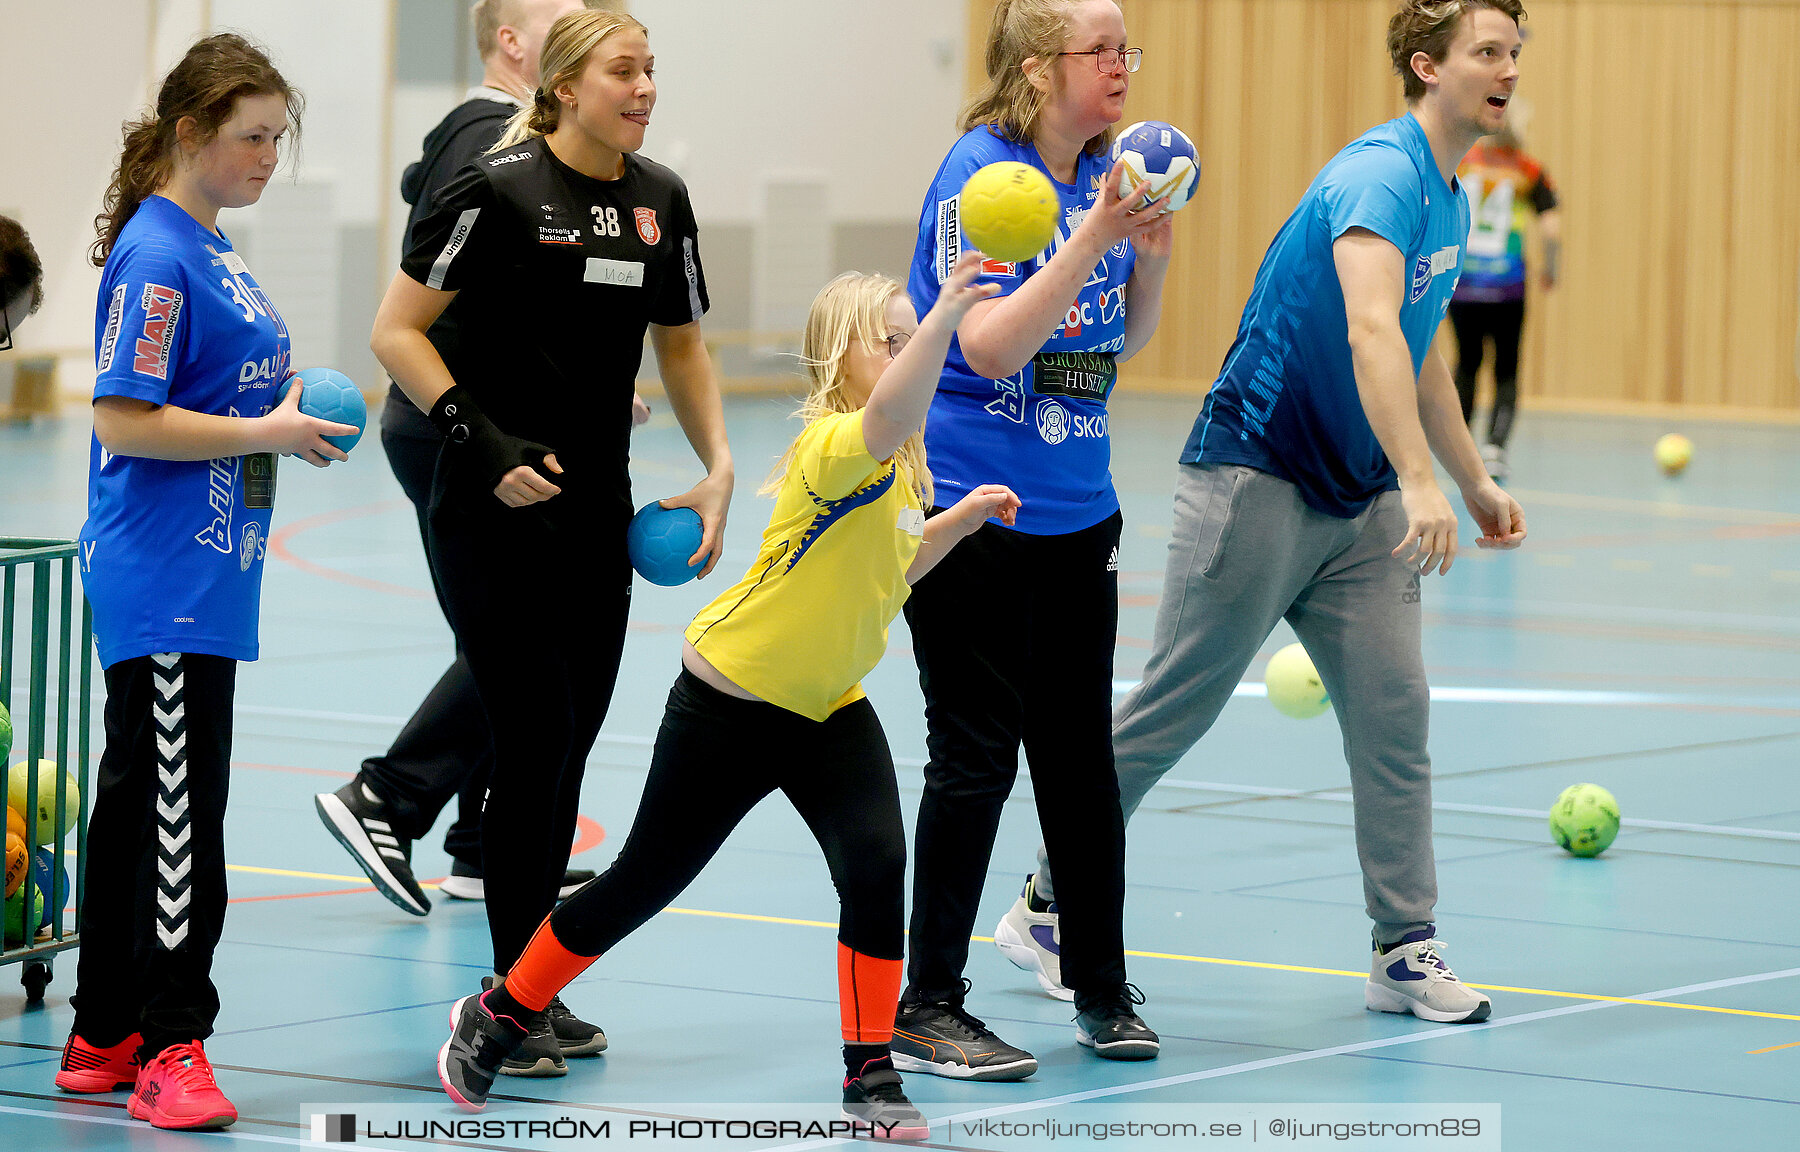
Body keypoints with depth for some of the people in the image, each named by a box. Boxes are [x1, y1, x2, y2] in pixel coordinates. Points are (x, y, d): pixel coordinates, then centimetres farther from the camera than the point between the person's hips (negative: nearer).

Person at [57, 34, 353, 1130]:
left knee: (138, 800, 13)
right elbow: (126, 421, -20)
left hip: (207, 576, 10)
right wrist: (268, 431, -17)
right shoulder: (155, 255, -14)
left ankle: (105, 1038, 19)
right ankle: (171, 1047, -5)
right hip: (162, 578, -10)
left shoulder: (212, 249, 15)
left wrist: (293, 420, 10)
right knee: (177, 810, -8)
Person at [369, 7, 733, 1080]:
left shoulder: (662, 199, 7)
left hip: (598, 517, 6)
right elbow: (396, 330, -9)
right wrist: (481, 440, -18)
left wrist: (718, 469, 6)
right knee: (536, 745, -8)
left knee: (566, 753, 9)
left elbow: (682, 345, 19)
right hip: (495, 514, -6)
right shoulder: (501, 189, -11)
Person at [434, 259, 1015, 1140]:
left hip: (828, 708, 7)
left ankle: (870, 1076, -4)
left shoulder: (897, 472, 6)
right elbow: (890, 420, -47)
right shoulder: (835, 447, -22)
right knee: (645, 879, 4)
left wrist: (960, 517, 10)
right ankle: (496, 1016, 23)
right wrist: (946, 316, -58)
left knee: (877, 863, -14)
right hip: (731, 699, -7)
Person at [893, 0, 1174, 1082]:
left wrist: (1151, 254, -4)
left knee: (1080, 748, 10)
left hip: (1075, 511, 7)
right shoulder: (980, 174, -15)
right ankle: (927, 1011, 3)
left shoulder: (1106, 172, 7)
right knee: (977, 753, -5)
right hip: (969, 508, -7)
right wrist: (1094, 235, -27)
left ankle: (1103, 991, 21)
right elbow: (990, 348, -23)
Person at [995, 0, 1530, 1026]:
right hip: (1258, 477, -8)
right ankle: (1049, 906, 13)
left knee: (1394, 709, -1)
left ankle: (1407, 951, 4)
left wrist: (1476, 483, 29)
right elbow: (1369, 331, -36)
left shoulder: (1450, 202, 11)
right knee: (1173, 709, -1)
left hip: (1360, 502, 8)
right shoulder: (1381, 176, -20)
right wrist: (1419, 481, -46)